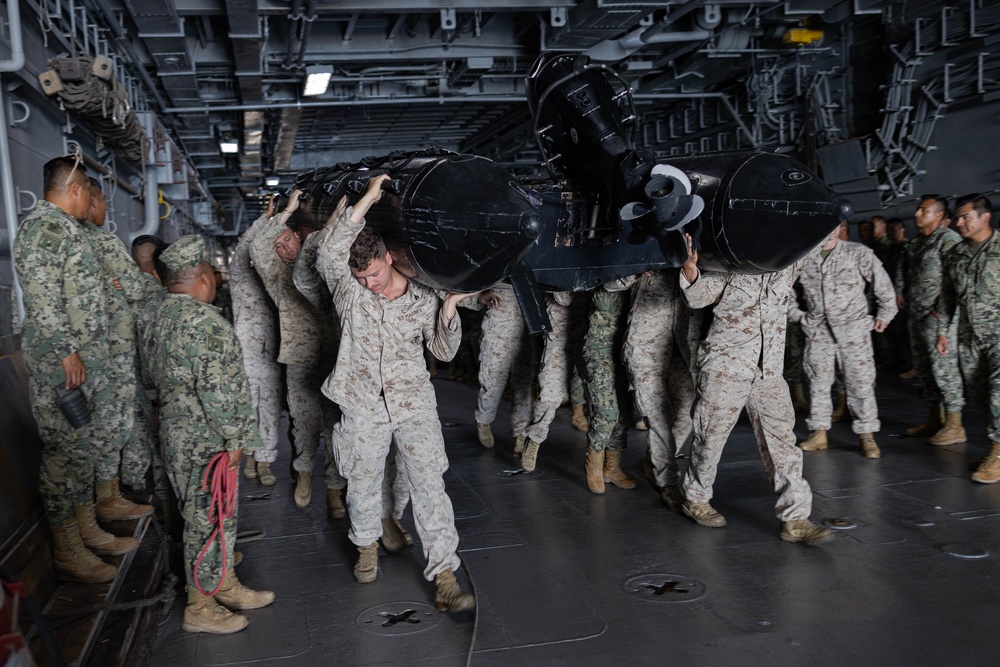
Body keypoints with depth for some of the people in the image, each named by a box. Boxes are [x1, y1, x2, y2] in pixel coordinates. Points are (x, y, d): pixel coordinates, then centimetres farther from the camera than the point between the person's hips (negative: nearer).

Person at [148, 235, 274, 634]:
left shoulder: (163, 314, 8)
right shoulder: (204, 321, -23)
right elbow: (215, 388, -26)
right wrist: (234, 438, -17)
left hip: (178, 432, 10)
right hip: (205, 440, -10)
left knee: (219, 514, 20)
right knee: (210, 519, 2)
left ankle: (225, 585, 33)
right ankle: (200, 608, 15)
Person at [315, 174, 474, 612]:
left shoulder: (423, 299, 2)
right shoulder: (348, 289, -2)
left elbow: (444, 351, 6)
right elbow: (328, 254, -21)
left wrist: (449, 310, -12)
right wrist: (366, 198, -22)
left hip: (413, 403, 0)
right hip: (362, 405, 1)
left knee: (429, 483, -7)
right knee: (363, 481, 14)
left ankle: (444, 576, -2)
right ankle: (367, 545, 42)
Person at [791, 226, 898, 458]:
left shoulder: (858, 253, -3)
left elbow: (882, 282, 2)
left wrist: (885, 315, 4)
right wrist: (795, 313, 12)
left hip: (853, 328, -2)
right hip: (817, 330, 3)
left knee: (860, 382, -2)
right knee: (818, 381, 8)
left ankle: (867, 435, 6)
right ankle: (818, 432, 18)